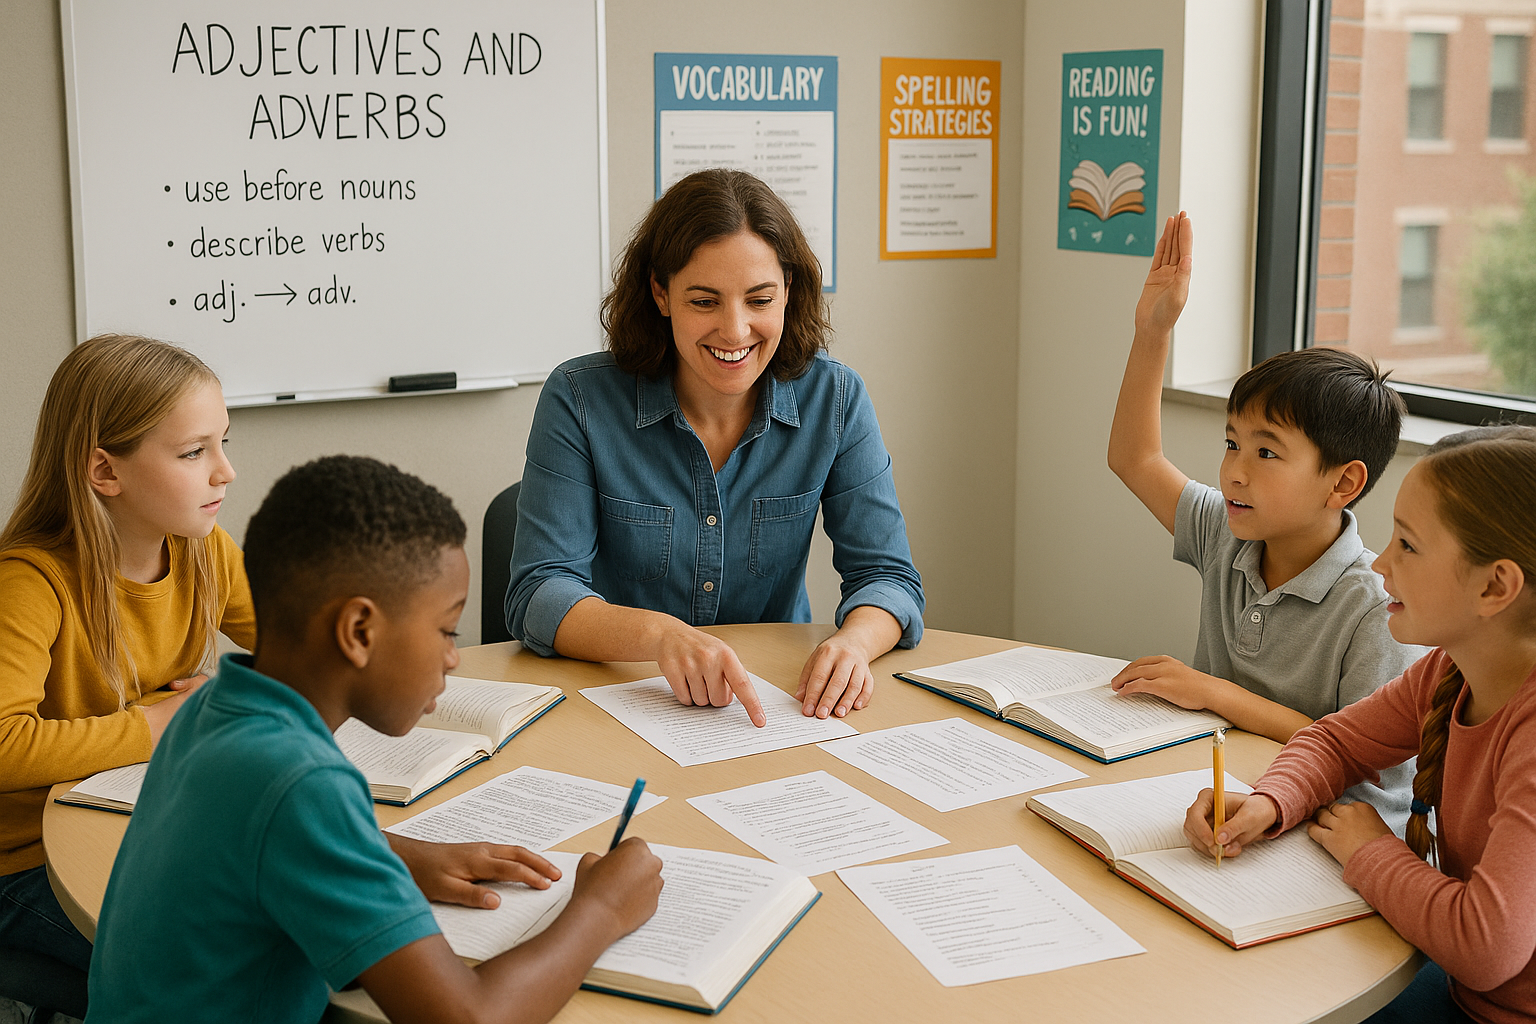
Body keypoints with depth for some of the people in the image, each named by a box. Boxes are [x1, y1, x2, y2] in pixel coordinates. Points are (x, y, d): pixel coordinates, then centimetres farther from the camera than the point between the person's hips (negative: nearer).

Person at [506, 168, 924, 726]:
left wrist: (853, 643, -28)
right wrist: (660, 634, -36)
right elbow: (537, 597, -16)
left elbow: (886, 575, -4)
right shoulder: (579, 400, -11)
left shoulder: (834, 399, -4)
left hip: (773, 708, 2)